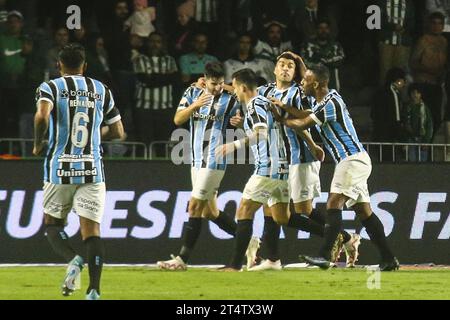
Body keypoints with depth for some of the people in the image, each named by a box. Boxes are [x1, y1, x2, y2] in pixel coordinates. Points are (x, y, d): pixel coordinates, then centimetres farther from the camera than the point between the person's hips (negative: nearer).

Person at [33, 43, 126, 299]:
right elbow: (118, 132, 12)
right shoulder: (101, 90, 9)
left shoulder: (50, 88, 0)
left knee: (53, 223, 14)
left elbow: (42, 117, -20)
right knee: (92, 229, 0)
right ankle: (94, 290, -13)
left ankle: (73, 259, -15)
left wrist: (38, 144, -3)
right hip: (93, 170, 2)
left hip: (59, 168, -2)